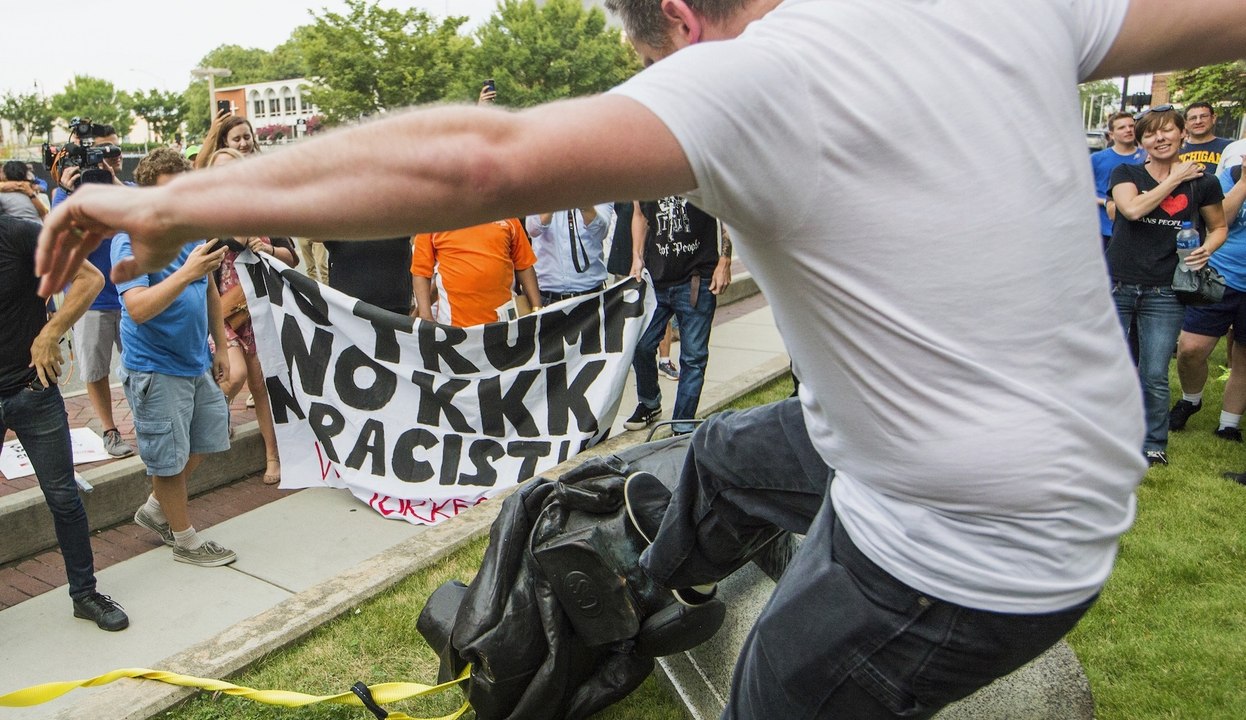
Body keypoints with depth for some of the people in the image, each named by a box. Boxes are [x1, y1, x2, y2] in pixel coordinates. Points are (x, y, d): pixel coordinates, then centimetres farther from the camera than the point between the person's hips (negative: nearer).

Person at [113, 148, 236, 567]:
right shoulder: (131, 242, -17)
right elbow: (138, 308, -29)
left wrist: (220, 346, 15)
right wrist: (186, 273, -41)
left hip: (197, 361, 7)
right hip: (155, 368, -7)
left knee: (205, 441, 18)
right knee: (170, 458, 5)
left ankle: (155, 510, 38)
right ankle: (185, 540, 22)